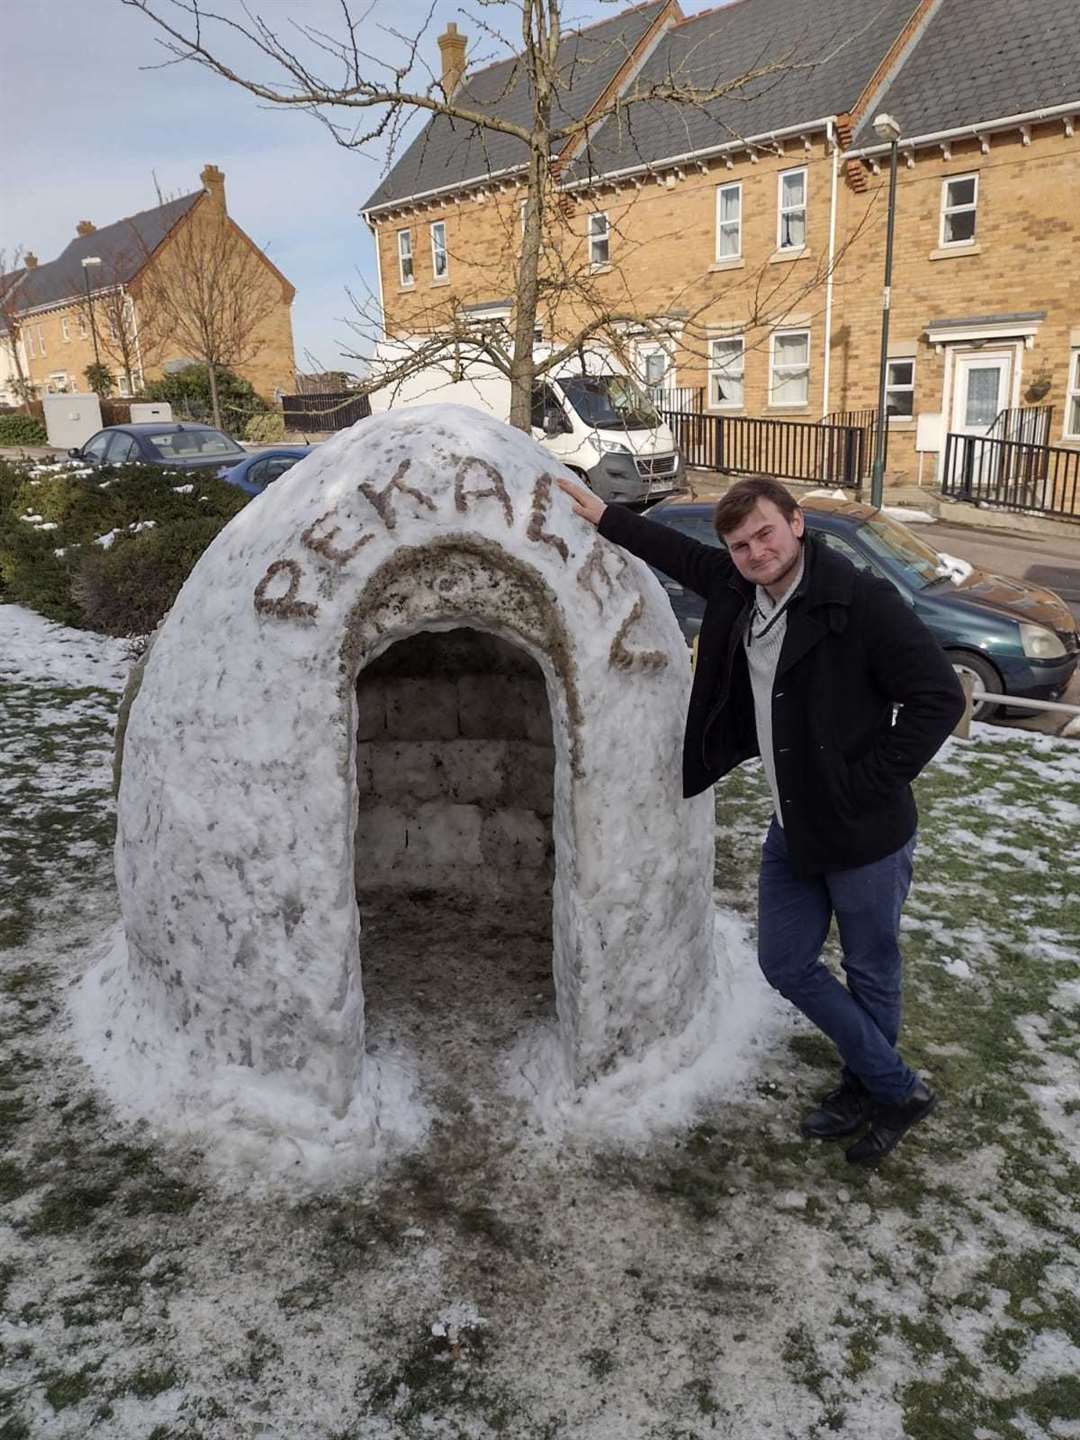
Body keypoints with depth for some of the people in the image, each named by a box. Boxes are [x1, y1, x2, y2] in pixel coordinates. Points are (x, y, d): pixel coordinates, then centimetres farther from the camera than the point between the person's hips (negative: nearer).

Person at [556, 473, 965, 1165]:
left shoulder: (863, 601, -21)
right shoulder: (736, 588, 0)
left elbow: (940, 698, -21)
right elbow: (684, 554, 20)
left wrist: (869, 783, -20)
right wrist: (608, 519, 21)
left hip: (865, 834, -7)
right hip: (793, 829, 7)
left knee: (871, 973, 11)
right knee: (786, 962, 13)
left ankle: (872, 1090, 36)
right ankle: (897, 1087, 30)